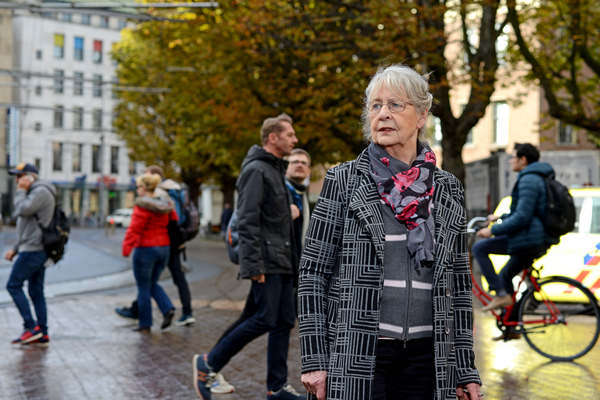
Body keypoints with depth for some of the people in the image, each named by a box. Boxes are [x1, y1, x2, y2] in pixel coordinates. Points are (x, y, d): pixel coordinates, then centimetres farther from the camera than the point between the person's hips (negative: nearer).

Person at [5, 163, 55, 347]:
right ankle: (42, 335, 7)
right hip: (36, 250, 10)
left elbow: (22, 210, -22)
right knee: (36, 292, 7)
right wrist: (15, 249, 20)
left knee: (14, 285, -6)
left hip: (33, 250, -10)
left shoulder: (41, 191, -9)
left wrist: (21, 191, -6)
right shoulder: (34, 193, 23)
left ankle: (31, 327, -7)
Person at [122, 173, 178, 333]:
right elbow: (174, 223, 13)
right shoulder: (166, 204, 7)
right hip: (164, 248, 7)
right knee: (153, 284, 21)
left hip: (146, 249, -7)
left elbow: (135, 228, -22)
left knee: (144, 288, 4)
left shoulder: (142, 206, -16)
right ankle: (168, 309, 1)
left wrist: (126, 247, -23)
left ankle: (145, 324, 9)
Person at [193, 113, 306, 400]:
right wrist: (254, 265, -22)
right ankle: (208, 363, 5)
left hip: (282, 262, 9)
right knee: (264, 320, -9)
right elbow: (247, 221, -17)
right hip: (267, 262, -9)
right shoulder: (257, 170, -10)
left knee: (284, 322, 7)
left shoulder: (277, 170, 20)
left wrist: (290, 243, 17)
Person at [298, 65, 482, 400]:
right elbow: (313, 271, -2)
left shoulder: (448, 190, 7)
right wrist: (314, 359, -8)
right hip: (355, 356, -2)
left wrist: (466, 369, 8)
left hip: (424, 357, 3)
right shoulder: (342, 181, -1)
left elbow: (459, 282, 10)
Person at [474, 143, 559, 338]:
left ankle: (501, 294, -6)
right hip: (540, 240, 11)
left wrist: (493, 230, -17)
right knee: (505, 276, 19)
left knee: (479, 248, -7)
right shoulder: (538, 178, 19)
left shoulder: (528, 180, -15)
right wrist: (500, 217, 26)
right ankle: (511, 328, 23)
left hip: (529, 239, -11)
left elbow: (522, 217, -23)